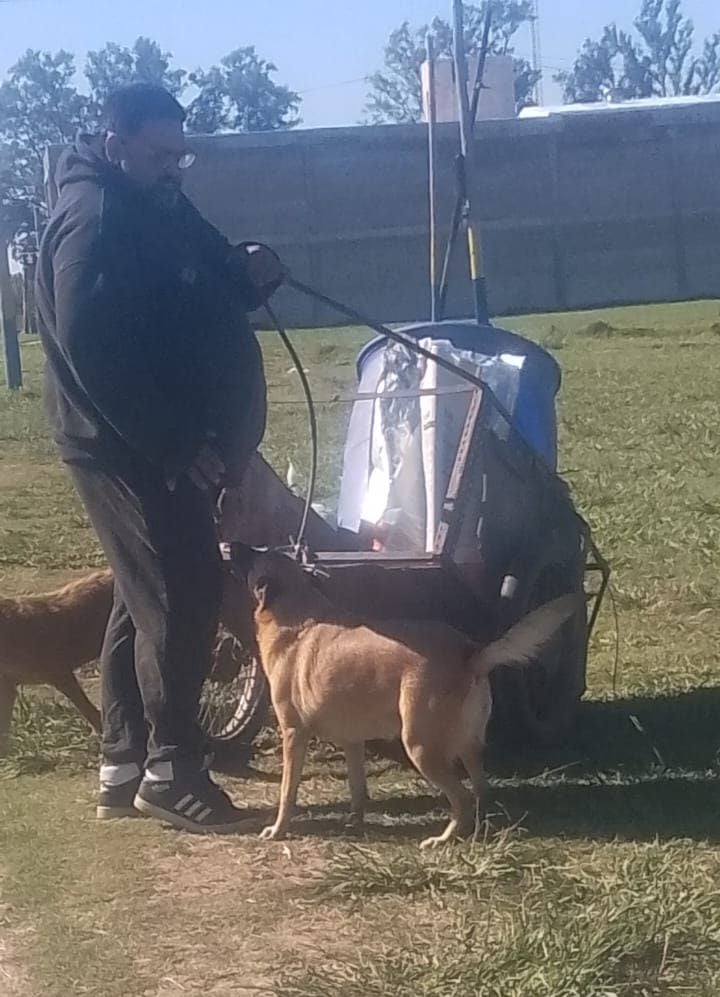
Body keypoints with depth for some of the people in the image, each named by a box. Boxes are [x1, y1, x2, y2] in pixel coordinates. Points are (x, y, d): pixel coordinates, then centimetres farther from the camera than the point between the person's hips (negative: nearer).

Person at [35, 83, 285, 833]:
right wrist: (175, 445, -24)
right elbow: (92, 350, -24)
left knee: (145, 601, 12)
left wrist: (249, 273, 0)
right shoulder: (93, 220, -17)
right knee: (182, 596, -10)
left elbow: (205, 300, 23)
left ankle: (125, 767, 18)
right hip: (128, 446, -10)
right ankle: (170, 771, -2)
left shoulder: (158, 209, 15)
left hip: (167, 444, 10)